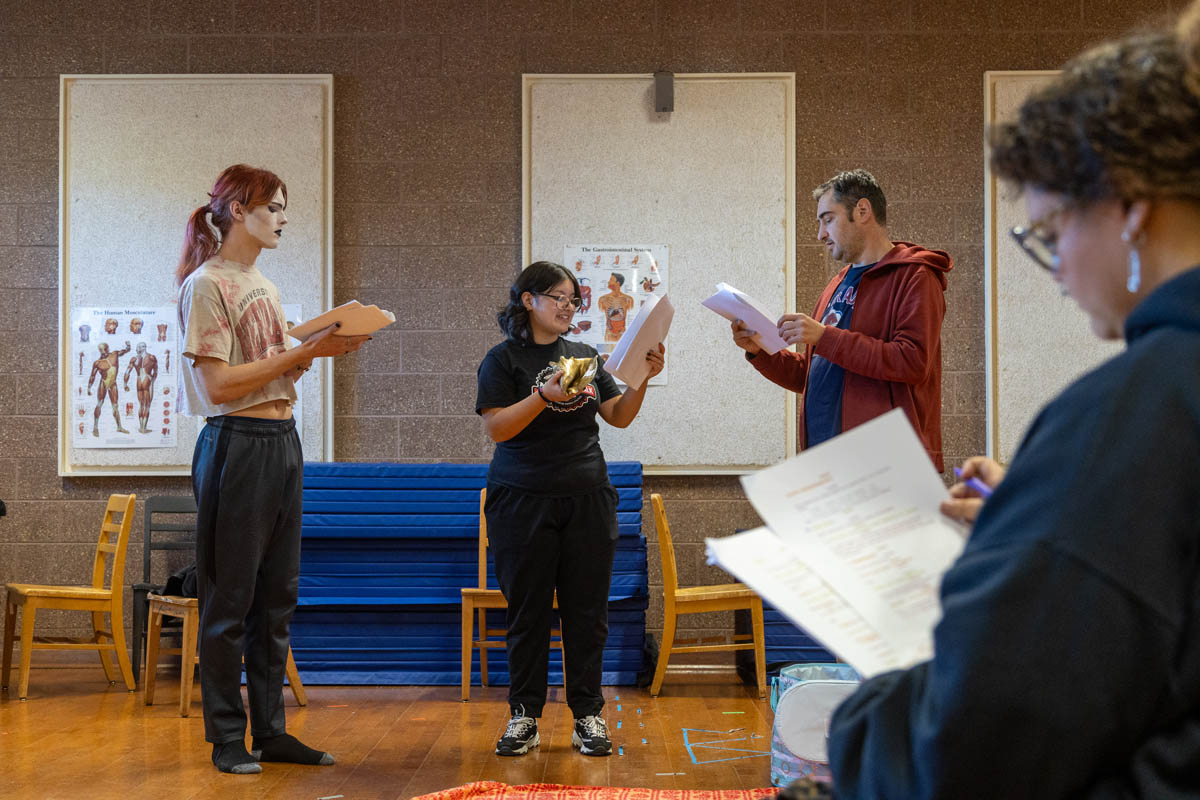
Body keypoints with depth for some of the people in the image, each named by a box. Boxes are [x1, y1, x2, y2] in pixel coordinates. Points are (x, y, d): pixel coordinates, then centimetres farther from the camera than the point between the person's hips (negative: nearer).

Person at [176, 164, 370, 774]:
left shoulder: (263, 286, 17)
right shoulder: (206, 284, -8)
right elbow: (220, 385, -16)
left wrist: (324, 349, 2)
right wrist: (304, 352, -17)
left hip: (282, 442, 8)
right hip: (237, 444, -8)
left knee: (277, 596, 11)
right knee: (230, 598, -1)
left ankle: (270, 730, 18)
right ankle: (226, 736, 8)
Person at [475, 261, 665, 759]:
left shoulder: (585, 355, 14)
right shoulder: (504, 359, 0)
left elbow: (619, 417, 13)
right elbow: (497, 428, -10)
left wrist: (643, 378, -2)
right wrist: (544, 395, -23)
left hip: (587, 500, 4)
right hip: (524, 502, -3)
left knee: (586, 612, 4)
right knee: (528, 611, 1)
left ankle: (587, 715, 11)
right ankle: (525, 716, 11)